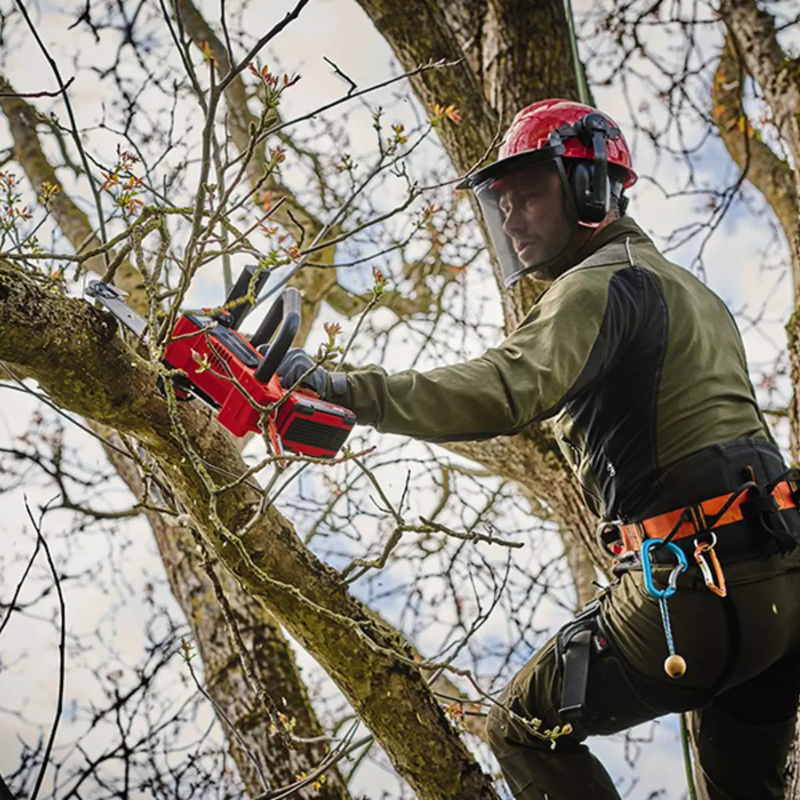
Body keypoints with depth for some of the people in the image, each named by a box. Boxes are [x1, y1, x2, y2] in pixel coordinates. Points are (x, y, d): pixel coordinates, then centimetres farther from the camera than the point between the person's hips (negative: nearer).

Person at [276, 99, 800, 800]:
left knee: (525, 729, 7)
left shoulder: (601, 283, -9)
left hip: (699, 589, -9)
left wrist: (339, 388, -32)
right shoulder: (689, 288, 22)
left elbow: (505, 394, -27)